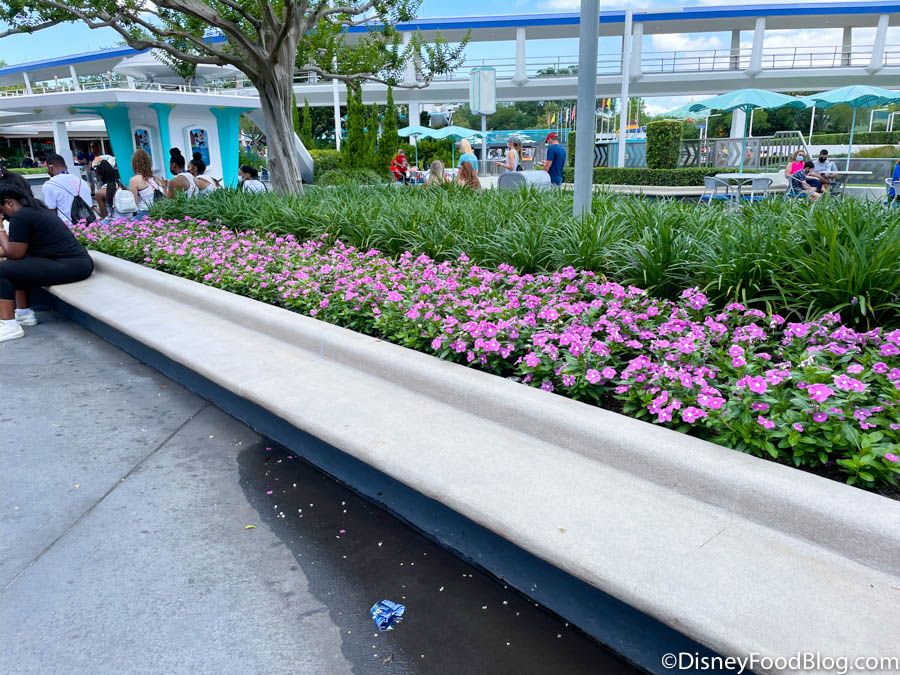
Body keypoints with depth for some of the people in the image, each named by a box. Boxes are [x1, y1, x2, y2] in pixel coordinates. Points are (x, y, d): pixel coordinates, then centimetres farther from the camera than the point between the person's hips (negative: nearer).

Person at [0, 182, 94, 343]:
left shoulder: (20, 216, -11)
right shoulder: (35, 208, 19)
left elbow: (14, 254, -7)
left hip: (69, 267, -11)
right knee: (15, 266, 25)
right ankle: (24, 313, 29)